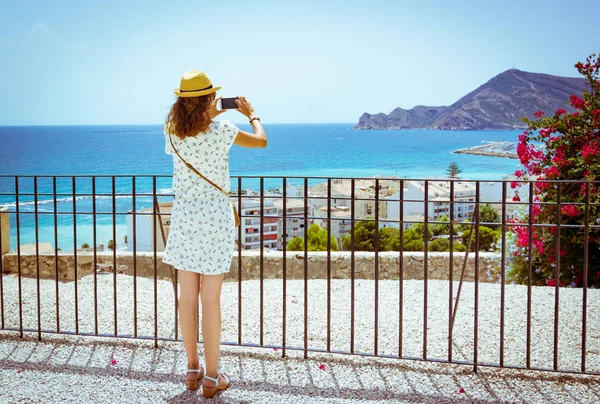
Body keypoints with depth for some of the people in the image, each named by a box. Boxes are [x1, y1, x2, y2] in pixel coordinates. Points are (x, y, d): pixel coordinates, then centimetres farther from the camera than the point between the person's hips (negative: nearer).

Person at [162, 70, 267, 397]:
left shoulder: (172, 132, 0)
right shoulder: (221, 132, -12)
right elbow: (261, 141, 4)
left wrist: (210, 116, 31)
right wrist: (251, 114, 21)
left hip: (184, 216, 4)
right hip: (215, 216, -4)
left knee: (187, 295, 12)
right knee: (211, 298, 1)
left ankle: (192, 369, 23)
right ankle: (211, 378, 9)